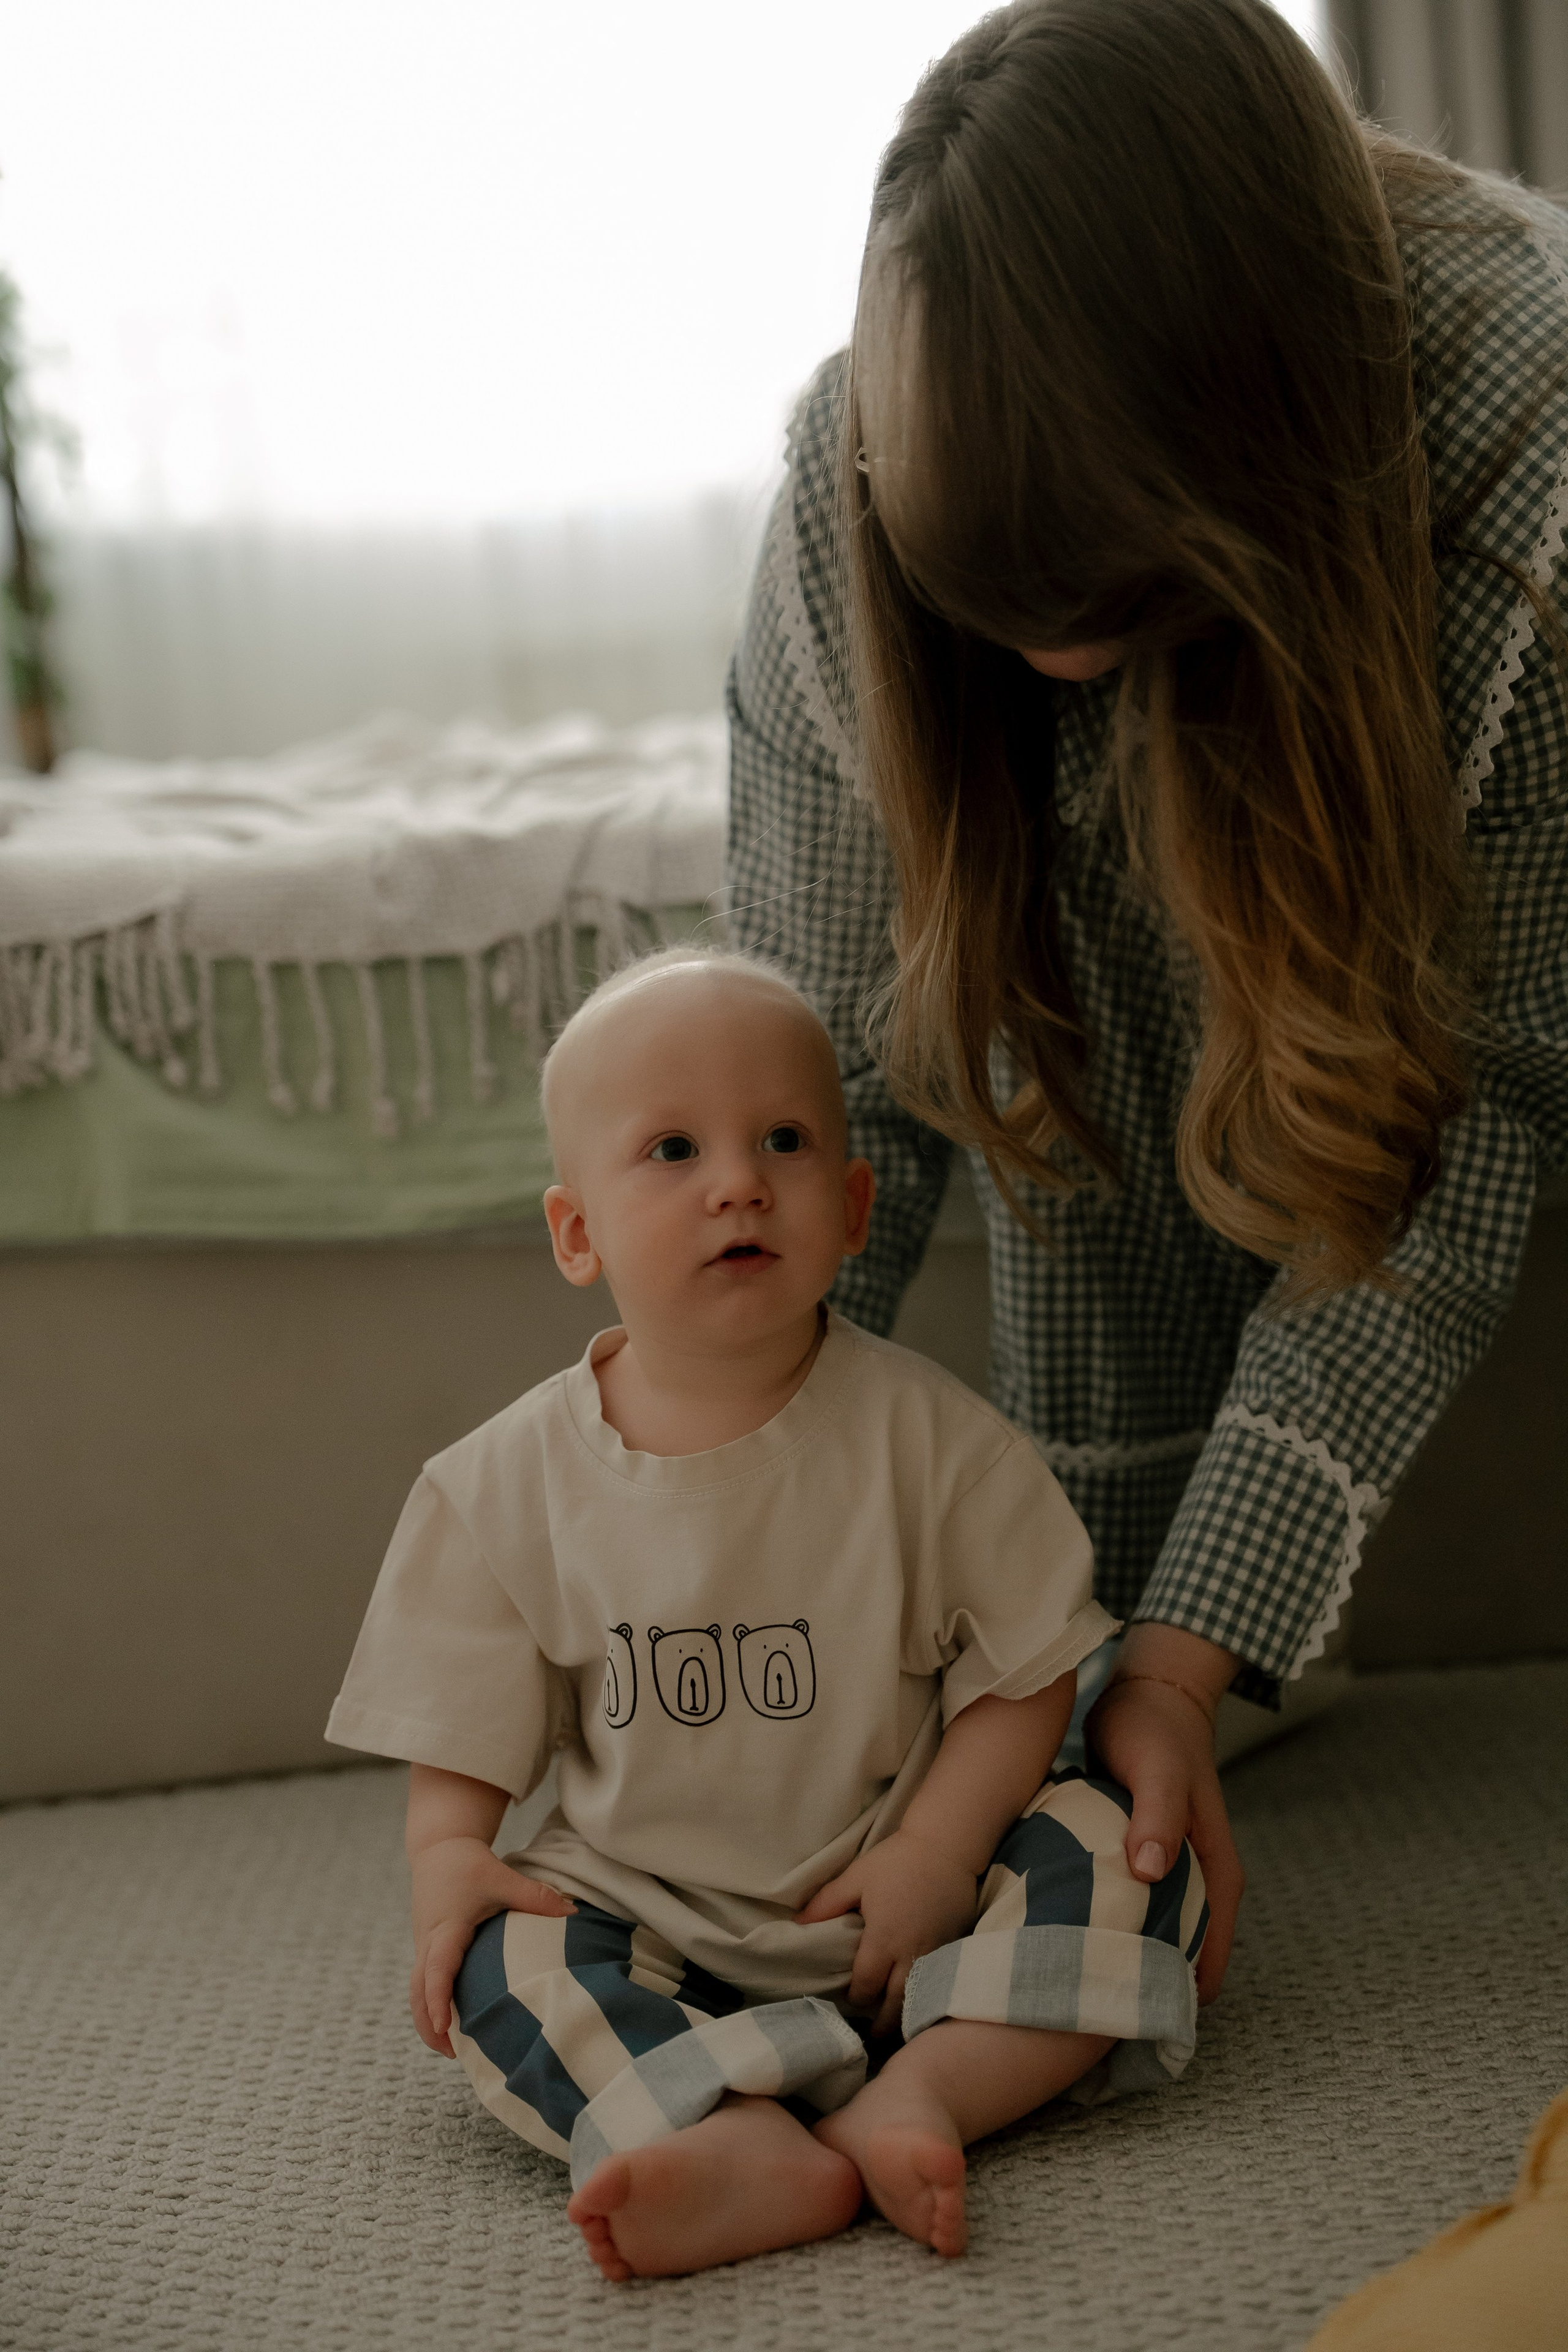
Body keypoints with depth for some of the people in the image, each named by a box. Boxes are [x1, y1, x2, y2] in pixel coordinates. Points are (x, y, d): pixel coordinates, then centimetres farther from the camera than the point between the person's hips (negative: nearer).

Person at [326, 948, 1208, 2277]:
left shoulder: (923, 1435, -10)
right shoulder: (506, 1490, -6)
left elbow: (1027, 1672, -6)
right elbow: (460, 1731, 2)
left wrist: (937, 1855, -17)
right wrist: (447, 1859, -15)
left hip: (888, 1887, 0)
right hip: (654, 1919, 1)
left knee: (1121, 1856, -20)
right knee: (500, 1966, -25)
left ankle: (922, 2090, -33)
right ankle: (750, 2147, -43)